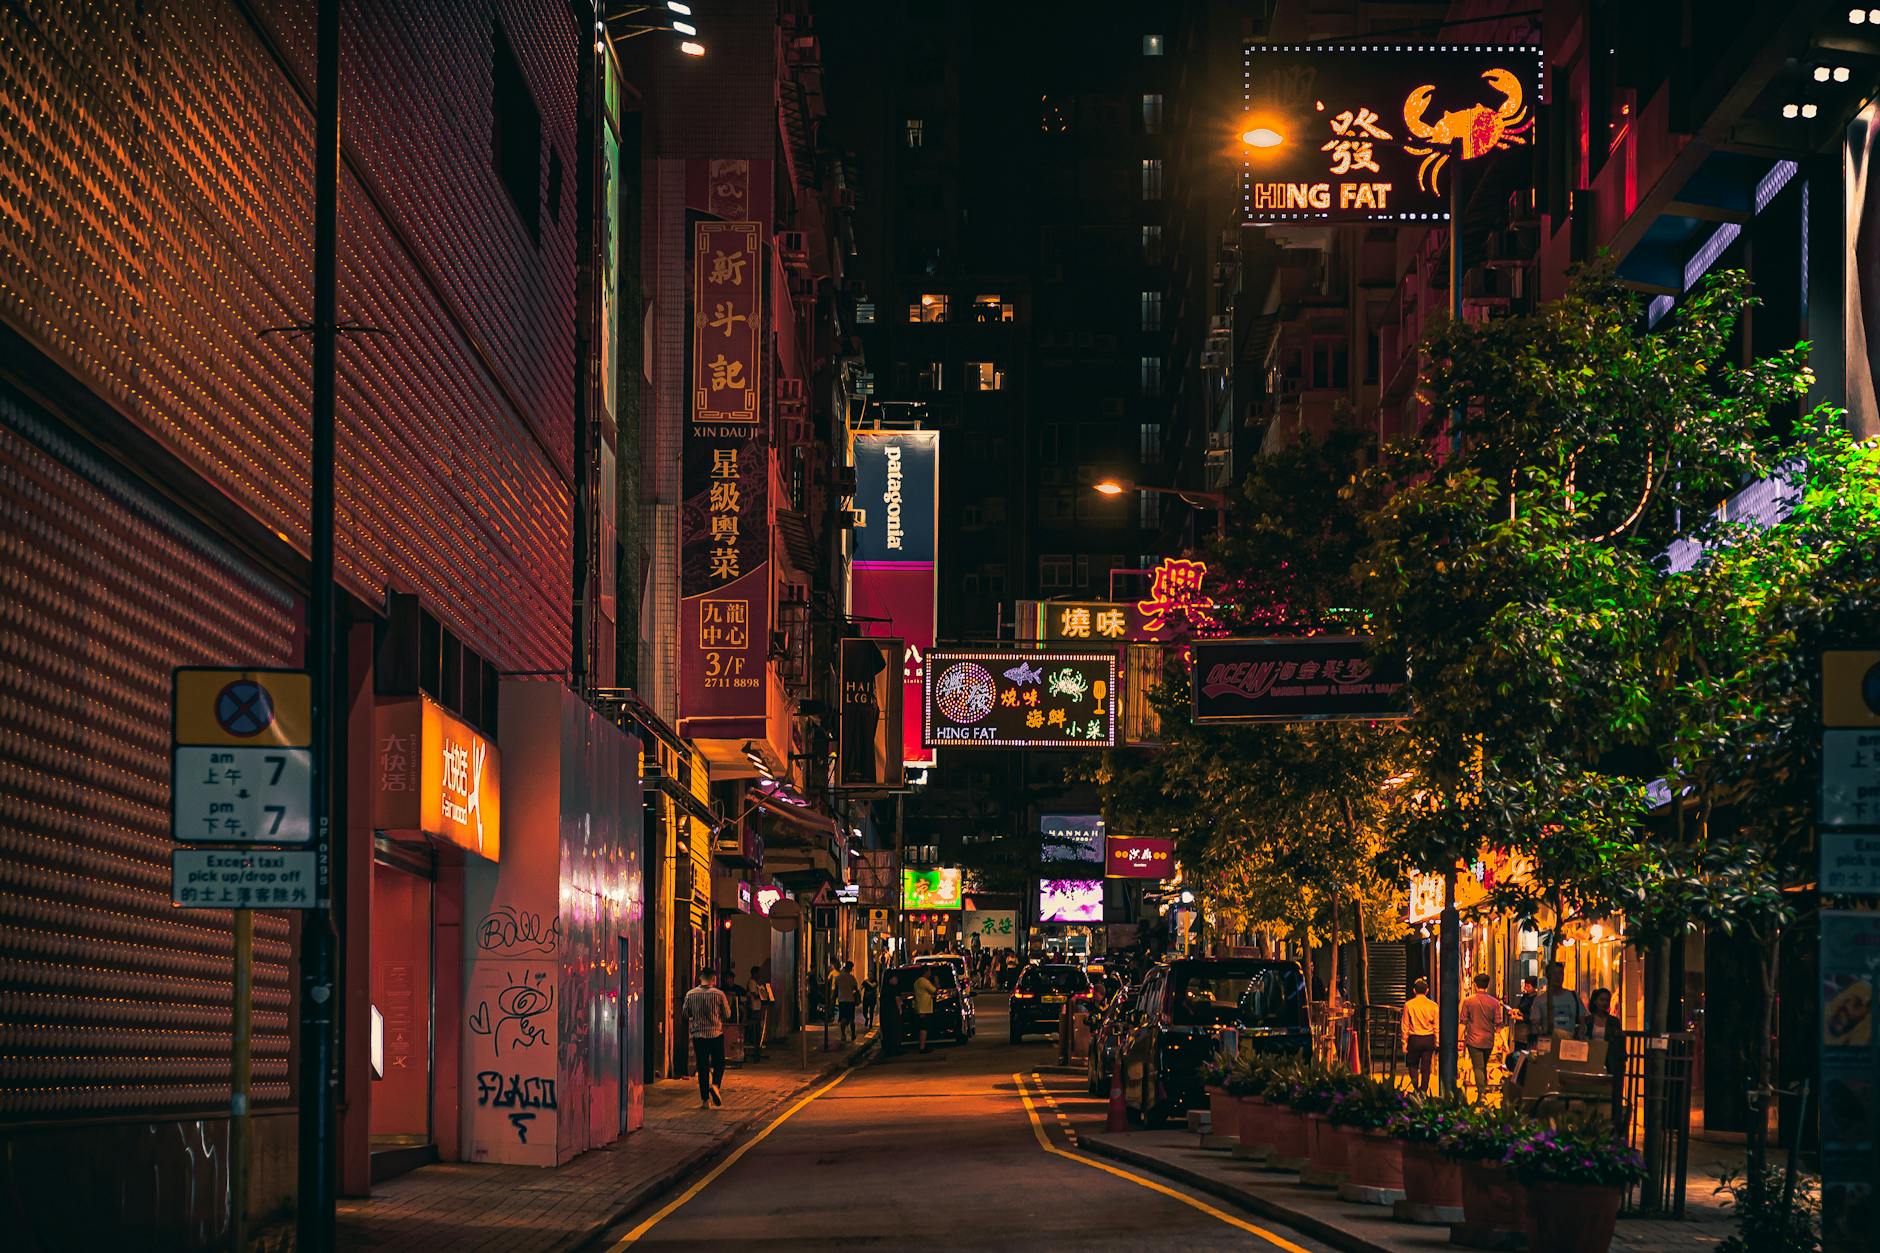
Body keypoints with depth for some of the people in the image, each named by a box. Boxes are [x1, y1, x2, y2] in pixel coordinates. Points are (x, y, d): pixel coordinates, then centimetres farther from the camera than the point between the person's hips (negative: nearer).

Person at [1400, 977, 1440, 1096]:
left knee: (1413, 1065, 13)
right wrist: (1437, 1044, 7)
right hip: (1429, 1039, 1)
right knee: (1426, 1068, 9)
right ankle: (1423, 1091, 9)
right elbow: (1436, 1026, 0)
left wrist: (1404, 1042, 4)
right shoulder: (1433, 1005, -2)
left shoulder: (1408, 1005, -5)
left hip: (1414, 1039, -1)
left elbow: (1405, 1026, -3)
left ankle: (1416, 1088, -7)